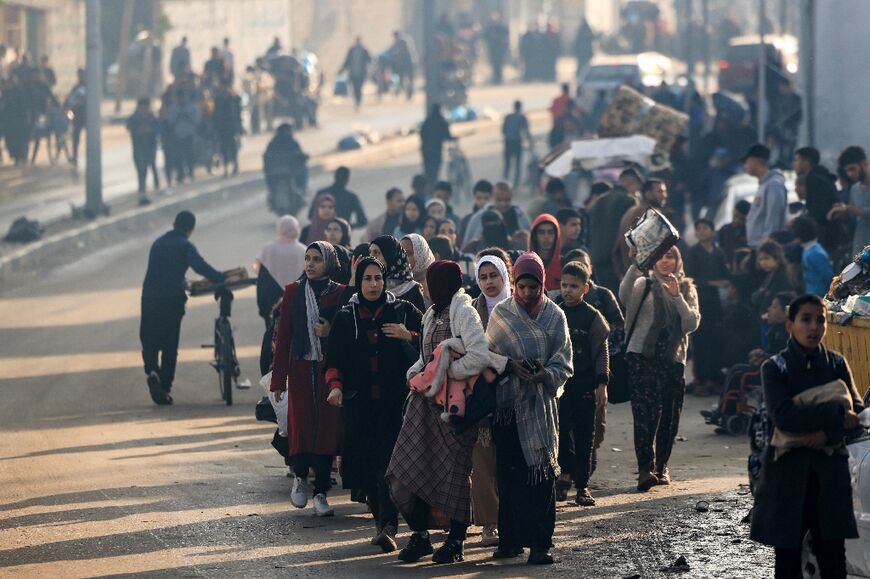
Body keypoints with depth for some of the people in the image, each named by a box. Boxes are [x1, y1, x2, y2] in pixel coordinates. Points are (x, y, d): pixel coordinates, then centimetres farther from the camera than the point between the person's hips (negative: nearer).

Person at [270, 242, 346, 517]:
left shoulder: (340, 294, 1)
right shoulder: (294, 292, 5)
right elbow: (283, 335, 4)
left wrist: (330, 332, -16)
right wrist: (278, 379, 0)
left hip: (330, 370, -1)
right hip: (301, 369, 1)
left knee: (327, 427, -1)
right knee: (301, 426, -6)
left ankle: (321, 492, 7)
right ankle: (300, 477, 20)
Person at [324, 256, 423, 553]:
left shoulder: (402, 310, 6)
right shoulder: (345, 317, 11)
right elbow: (334, 359, 10)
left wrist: (409, 337, -9)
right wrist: (335, 386, -8)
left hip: (395, 402, -3)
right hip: (359, 403, 3)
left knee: (388, 461, -15)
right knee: (366, 463, 1)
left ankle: (388, 526, -24)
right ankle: (381, 522, 16)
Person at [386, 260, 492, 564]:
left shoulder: (463, 313, -12)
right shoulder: (433, 314, 15)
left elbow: (480, 357, -23)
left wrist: (443, 373, -18)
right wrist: (416, 371, 4)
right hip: (428, 400, 8)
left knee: (454, 469, 0)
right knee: (413, 466, 2)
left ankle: (456, 542, 8)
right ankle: (420, 536, 10)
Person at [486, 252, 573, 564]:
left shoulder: (554, 316, 4)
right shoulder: (500, 314, 7)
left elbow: (564, 363, 1)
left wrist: (545, 375, -19)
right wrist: (510, 364, -12)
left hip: (540, 402, -1)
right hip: (507, 404, 1)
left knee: (541, 470, -7)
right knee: (508, 471, 1)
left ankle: (540, 542, -8)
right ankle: (510, 539, 8)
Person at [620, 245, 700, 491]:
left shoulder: (687, 290, 15)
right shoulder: (644, 284, 7)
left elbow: (692, 324, 1)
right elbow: (625, 296, -17)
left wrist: (677, 296, -8)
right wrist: (635, 267, -30)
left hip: (673, 360, 3)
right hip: (642, 357, -3)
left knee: (669, 416, 6)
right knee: (645, 413, -14)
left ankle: (661, 466, 22)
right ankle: (645, 468, -19)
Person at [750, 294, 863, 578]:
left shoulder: (837, 363, 8)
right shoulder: (774, 368, -1)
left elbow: (857, 413, 3)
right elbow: (782, 416, -16)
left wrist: (828, 435, -16)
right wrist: (837, 413, -17)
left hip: (830, 472, 2)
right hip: (787, 470, -2)